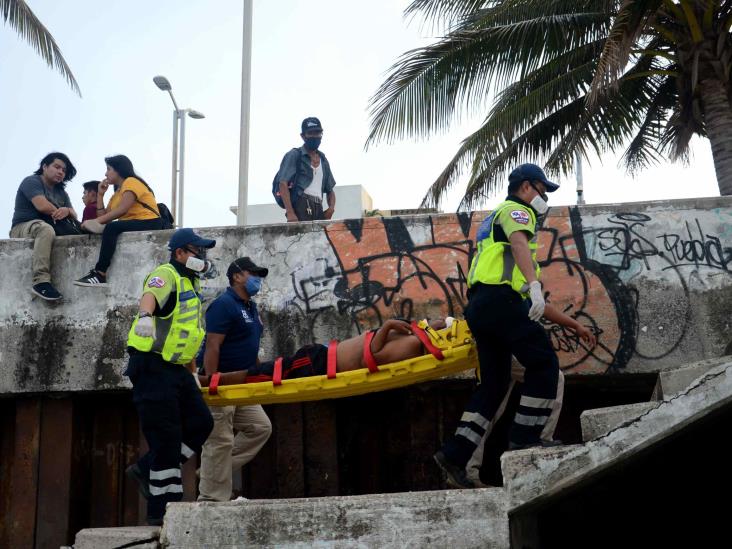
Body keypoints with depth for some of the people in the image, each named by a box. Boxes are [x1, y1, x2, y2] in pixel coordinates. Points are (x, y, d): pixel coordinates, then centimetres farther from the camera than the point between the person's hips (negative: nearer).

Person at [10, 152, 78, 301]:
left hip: (48, 228, 8)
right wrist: (59, 213, -3)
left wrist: (67, 211, -18)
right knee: (45, 229, -40)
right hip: (23, 227, -8)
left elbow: (74, 215, 6)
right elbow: (42, 206, -20)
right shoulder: (32, 181, -2)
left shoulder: (61, 192, 20)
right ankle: (40, 281, -51)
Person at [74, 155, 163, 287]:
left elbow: (122, 210, -19)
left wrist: (96, 221, -21)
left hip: (149, 223, -9)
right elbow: (103, 217, 12)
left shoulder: (131, 182, -3)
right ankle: (99, 272, -18)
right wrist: (100, 194, 10)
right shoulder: (117, 192, 23)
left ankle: (100, 274, -33)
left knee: (111, 228, -30)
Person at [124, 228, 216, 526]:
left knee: (201, 423, 5)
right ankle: (162, 511, 2)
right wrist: (145, 315, -58)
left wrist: (192, 373, 26)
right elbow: (150, 295, -35)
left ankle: (146, 469, 16)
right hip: (152, 367, -9)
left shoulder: (190, 285, 19)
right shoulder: (166, 274, -10)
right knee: (167, 437, -7)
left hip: (176, 368, 9)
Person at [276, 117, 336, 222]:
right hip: (301, 206, -6)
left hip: (318, 209, 6)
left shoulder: (323, 160, 25)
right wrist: (290, 213, -18)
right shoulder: (294, 155, 6)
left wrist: (331, 207, 5)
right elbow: (283, 185, -5)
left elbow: (330, 190, 28)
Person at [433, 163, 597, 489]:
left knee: (494, 385, 8)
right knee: (544, 364, -5)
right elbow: (519, 244, -18)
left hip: (480, 308, 10)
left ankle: (455, 456, 2)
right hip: (499, 299, -10)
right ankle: (524, 440, -6)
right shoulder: (515, 210, 9)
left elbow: (534, 303, 35)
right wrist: (534, 284, -35)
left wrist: (573, 325, 32)